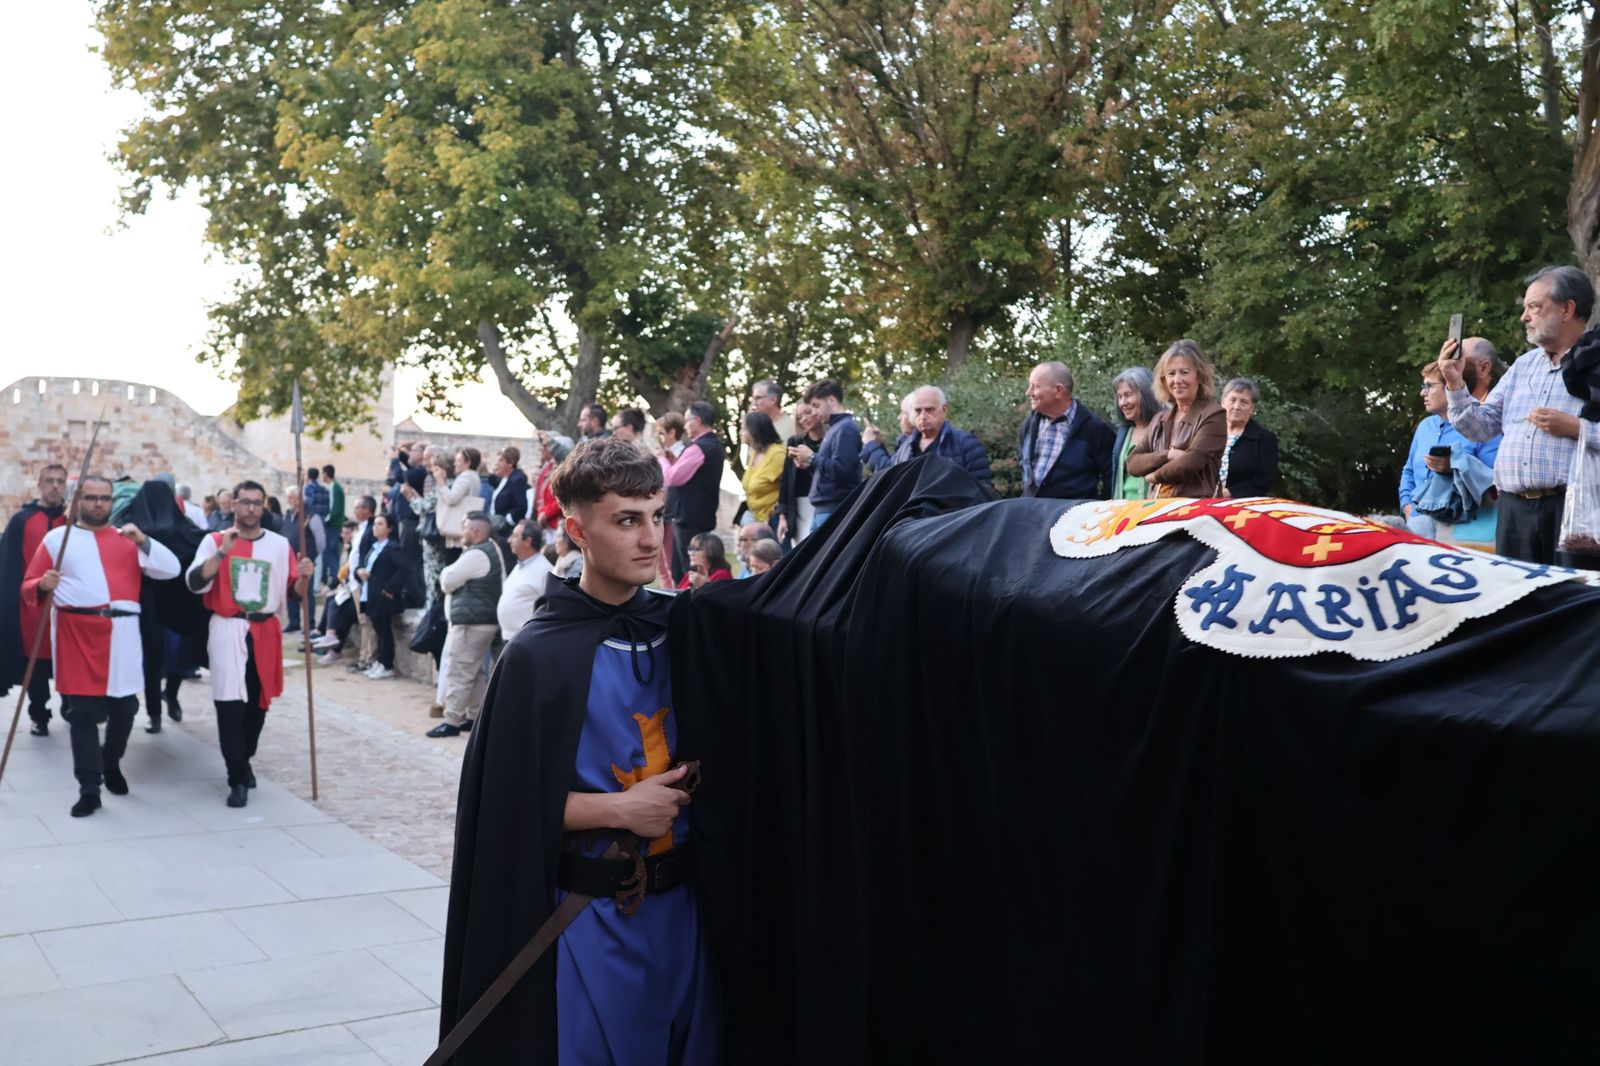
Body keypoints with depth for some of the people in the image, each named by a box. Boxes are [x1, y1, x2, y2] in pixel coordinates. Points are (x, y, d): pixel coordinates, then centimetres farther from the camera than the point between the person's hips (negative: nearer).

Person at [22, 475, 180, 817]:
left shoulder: (129, 538, 14)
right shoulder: (57, 537, 9)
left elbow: (171, 570, 3)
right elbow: (29, 588, 9)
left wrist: (143, 541, -10)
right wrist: (43, 585, -15)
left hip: (121, 632, 2)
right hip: (76, 632, -2)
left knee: (124, 707, 9)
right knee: (82, 712, -2)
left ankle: (111, 764, 35)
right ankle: (89, 788, 1)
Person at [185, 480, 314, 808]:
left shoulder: (279, 544, 7)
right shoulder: (215, 540, 0)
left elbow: (294, 592, 9)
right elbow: (195, 583, -12)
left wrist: (304, 577, -12)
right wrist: (222, 552, -20)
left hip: (265, 632, 3)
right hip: (228, 631, -3)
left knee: (258, 704, 13)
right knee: (229, 706, -9)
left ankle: (244, 761, 35)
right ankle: (238, 779, -2)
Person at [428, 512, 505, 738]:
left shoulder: (476, 555, -18)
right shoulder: (490, 549, 15)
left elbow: (447, 581, -13)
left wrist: (446, 573, 6)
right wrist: (452, 576, 4)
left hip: (472, 622, -11)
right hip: (482, 620, 11)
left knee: (458, 672, -7)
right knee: (472, 672, 15)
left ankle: (452, 721, -4)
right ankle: (474, 716, 20)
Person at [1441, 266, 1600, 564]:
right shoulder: (1523, 365, 19)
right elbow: (1481, 428, 15)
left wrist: (1574, 428, -16)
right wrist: (1455, 384, 5)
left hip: (1573, 507, -6)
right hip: (1514, 509, 6)